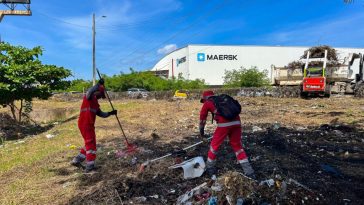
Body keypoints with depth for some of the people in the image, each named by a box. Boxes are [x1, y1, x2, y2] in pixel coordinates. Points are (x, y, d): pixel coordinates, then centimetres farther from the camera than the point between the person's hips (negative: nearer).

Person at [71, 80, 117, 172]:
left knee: (90, 143, 16)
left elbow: (101, 114, 19)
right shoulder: (89, 97, -4)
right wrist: (99, 85, -32)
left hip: (89, 125, 9)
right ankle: (90, 166, -2)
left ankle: (76, 160, 23)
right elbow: (90, 91, -30)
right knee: (91, 144, -6)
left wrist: (110, 113, 8)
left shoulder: (95, 103, 21)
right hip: (84, 124, -9)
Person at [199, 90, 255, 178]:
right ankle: (249, 173, 15)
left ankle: (210, 169, 29)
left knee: (214, 145, 14)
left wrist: (201, 132, 41)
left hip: (224, 124, -5)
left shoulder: (207, 103, 19)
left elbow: (202, 118, 26)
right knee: (238, 146, 17)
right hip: (236, 122, 5)